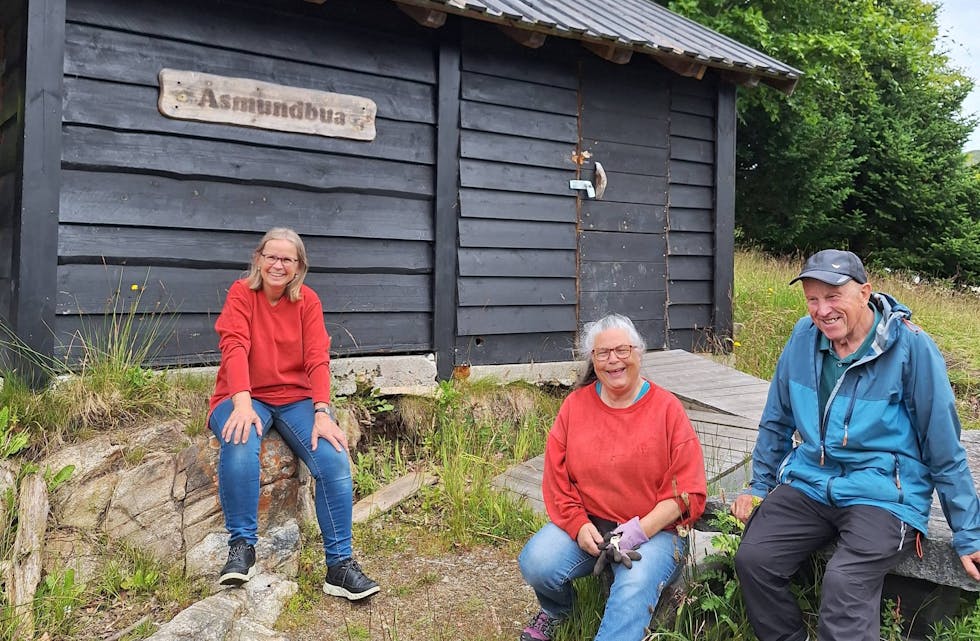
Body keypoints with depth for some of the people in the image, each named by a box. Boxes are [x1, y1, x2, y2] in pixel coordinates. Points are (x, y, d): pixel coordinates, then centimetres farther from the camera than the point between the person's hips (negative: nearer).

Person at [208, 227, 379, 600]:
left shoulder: (307, 301, 3)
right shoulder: (241, 293, -2)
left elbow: (317, 358, -8)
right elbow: (234, 347, -18)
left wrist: (322, 413, -23)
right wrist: (242, 403, -35)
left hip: (295, 398, 2)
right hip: (246, 397, -2)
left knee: (334, 458, -24)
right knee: (240, 445, -36)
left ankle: (340, 564, -16)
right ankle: (241, 548, -21)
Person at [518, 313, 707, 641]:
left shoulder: (666, 407, -3)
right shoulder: (575, 405, 4)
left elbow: (688, 490, -6)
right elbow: (556, 478, 4)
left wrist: (642, 529, -16)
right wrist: (578, 525, -11)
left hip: (653, 529, -2)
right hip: (584, 524, 3)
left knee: (635, 589, -32)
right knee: (536, 563, -21)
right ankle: (556, 611, 13)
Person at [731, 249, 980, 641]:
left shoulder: (911, 347, -10)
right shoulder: (803, 337, 2)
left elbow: (944, 450, -4)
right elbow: (777, 422, 14)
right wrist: (760, 487, 17)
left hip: (883, 495, -4)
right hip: (809, 484, 4)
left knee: (843, 582, -30)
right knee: (753, 559, -17)